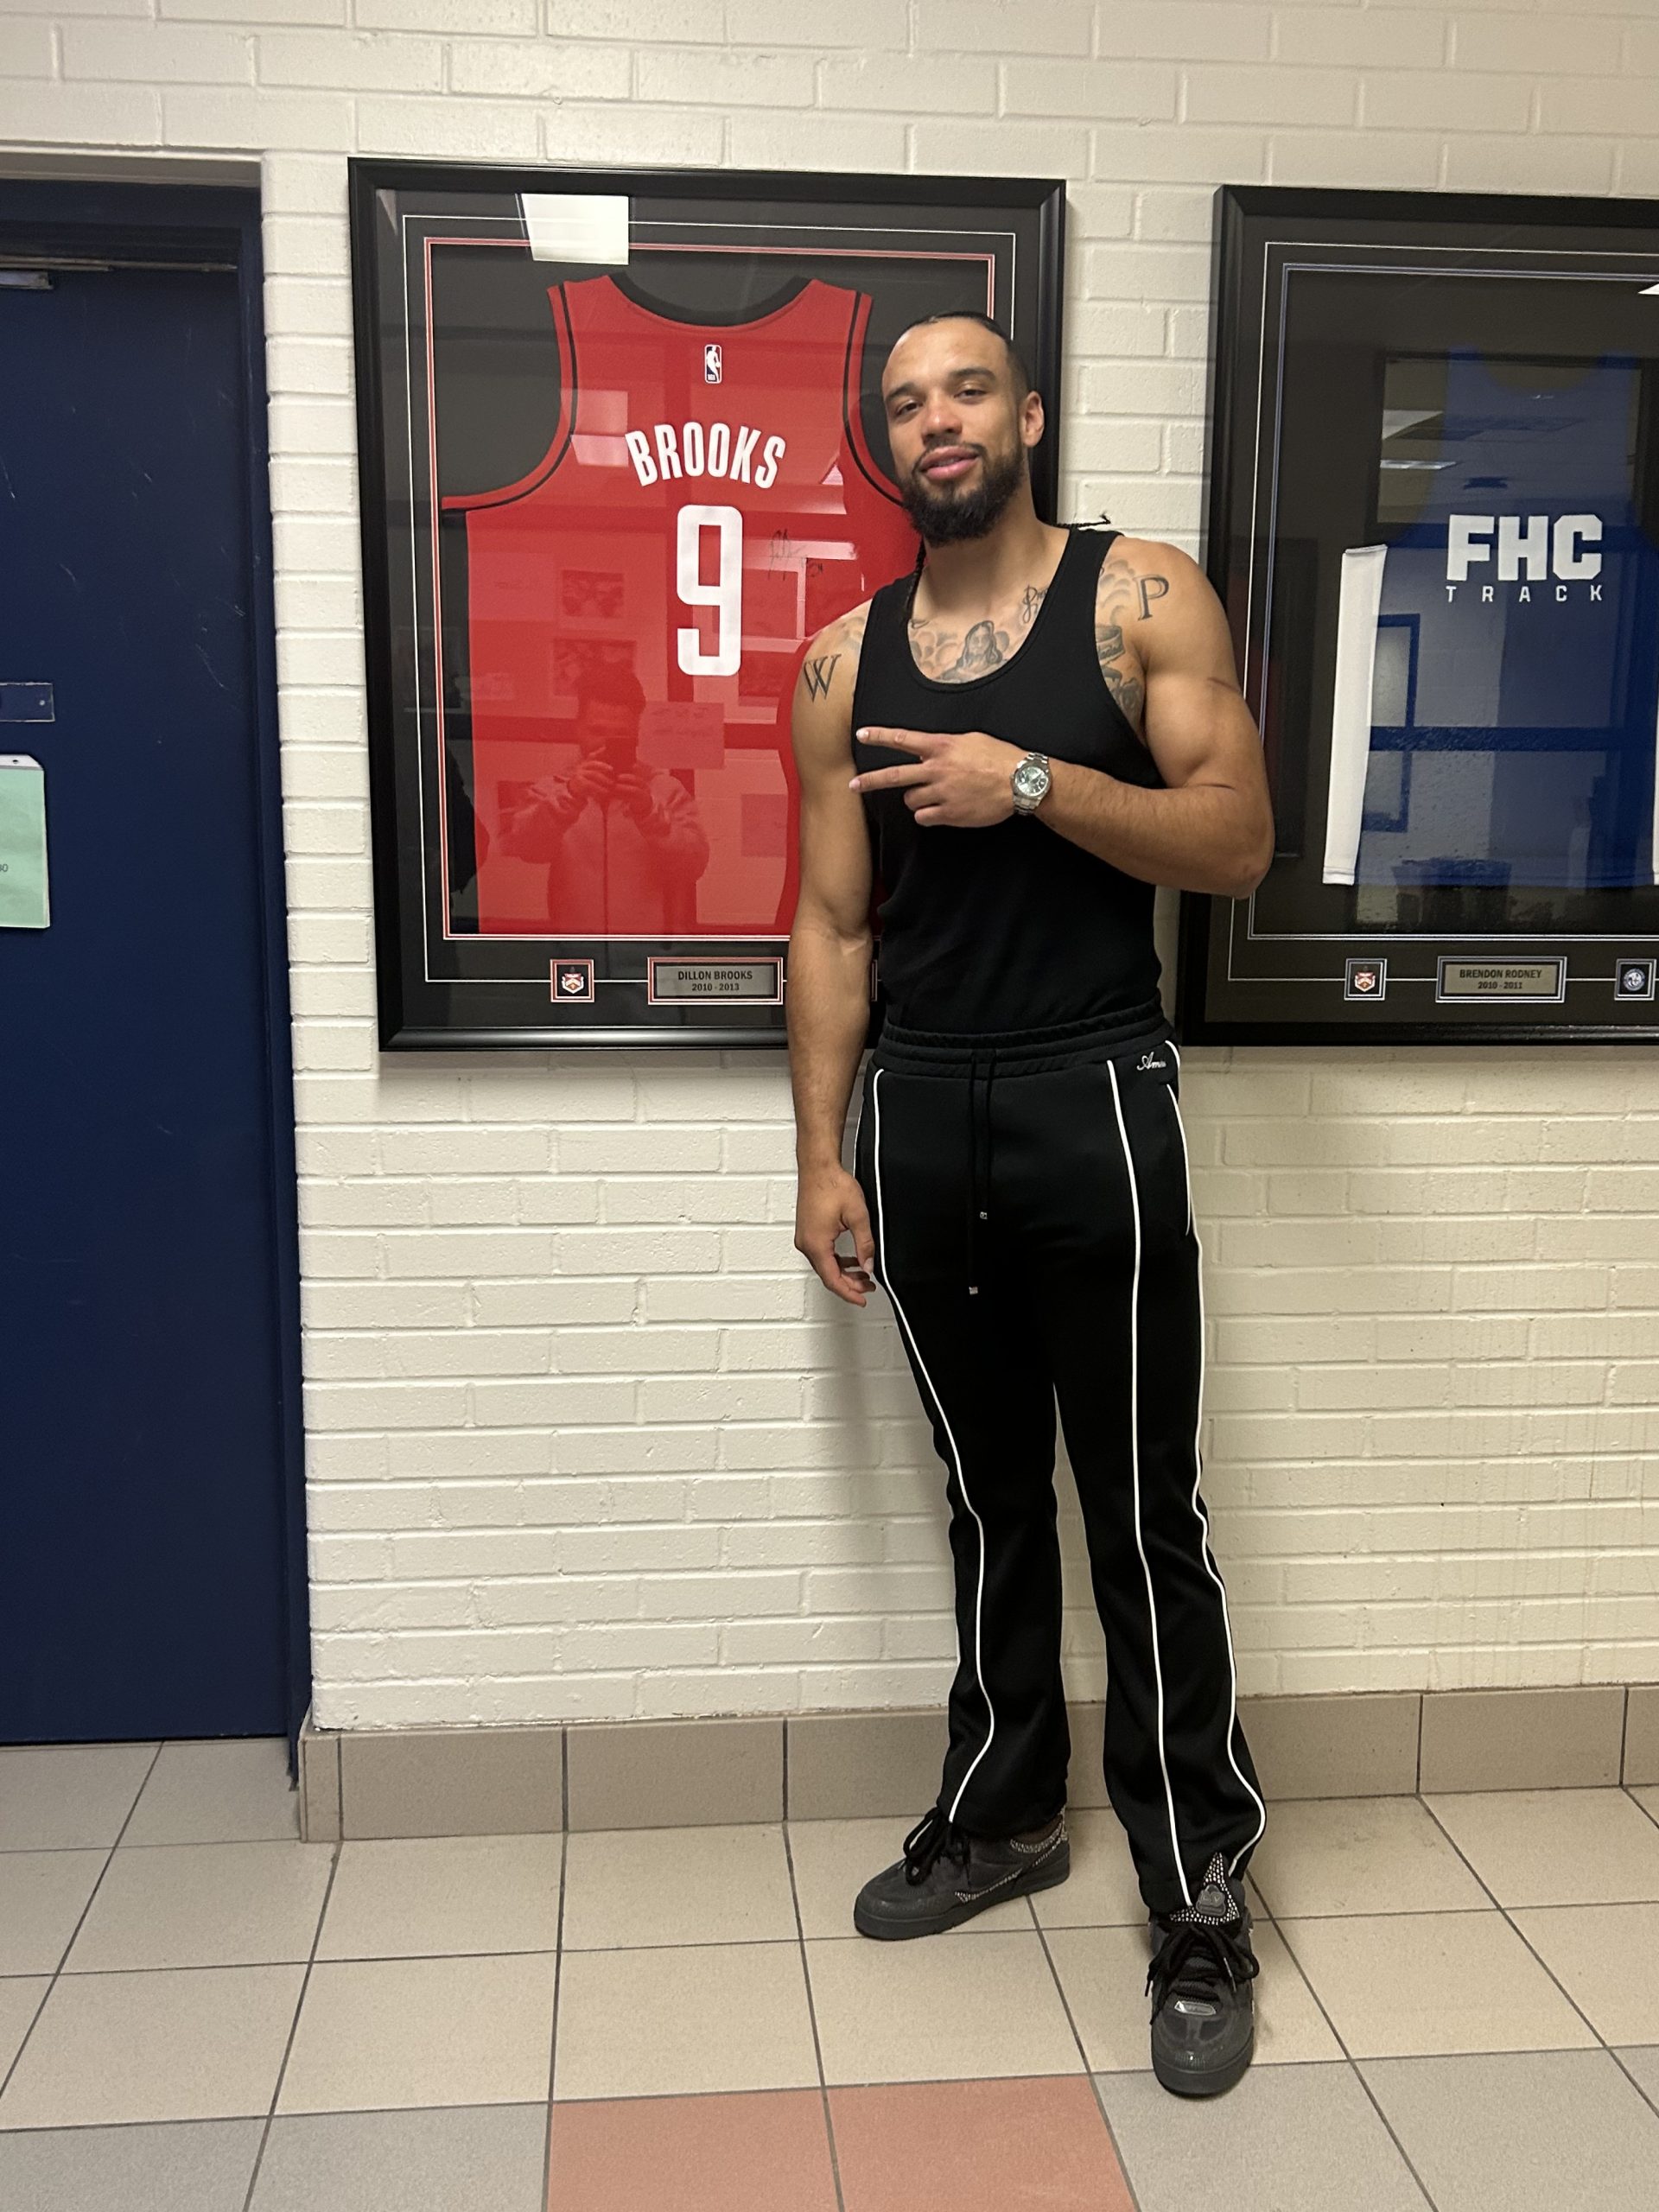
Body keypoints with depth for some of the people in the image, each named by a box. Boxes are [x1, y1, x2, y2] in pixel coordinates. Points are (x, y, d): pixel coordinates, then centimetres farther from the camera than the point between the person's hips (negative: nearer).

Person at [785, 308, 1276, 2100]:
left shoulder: (1141, 597, 1)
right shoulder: (848, 658, 9)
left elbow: (1237, 840, -7)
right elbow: (831, 922, 7)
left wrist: (1029, 781, -18)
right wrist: (822, 1156, 2)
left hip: (1091, 1096, -3)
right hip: (916, 1108, 4)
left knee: (1143, 1517, 0)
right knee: (988, 1496, 15)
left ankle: (1199, 1902, 15)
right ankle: (1003, 1814, 32)